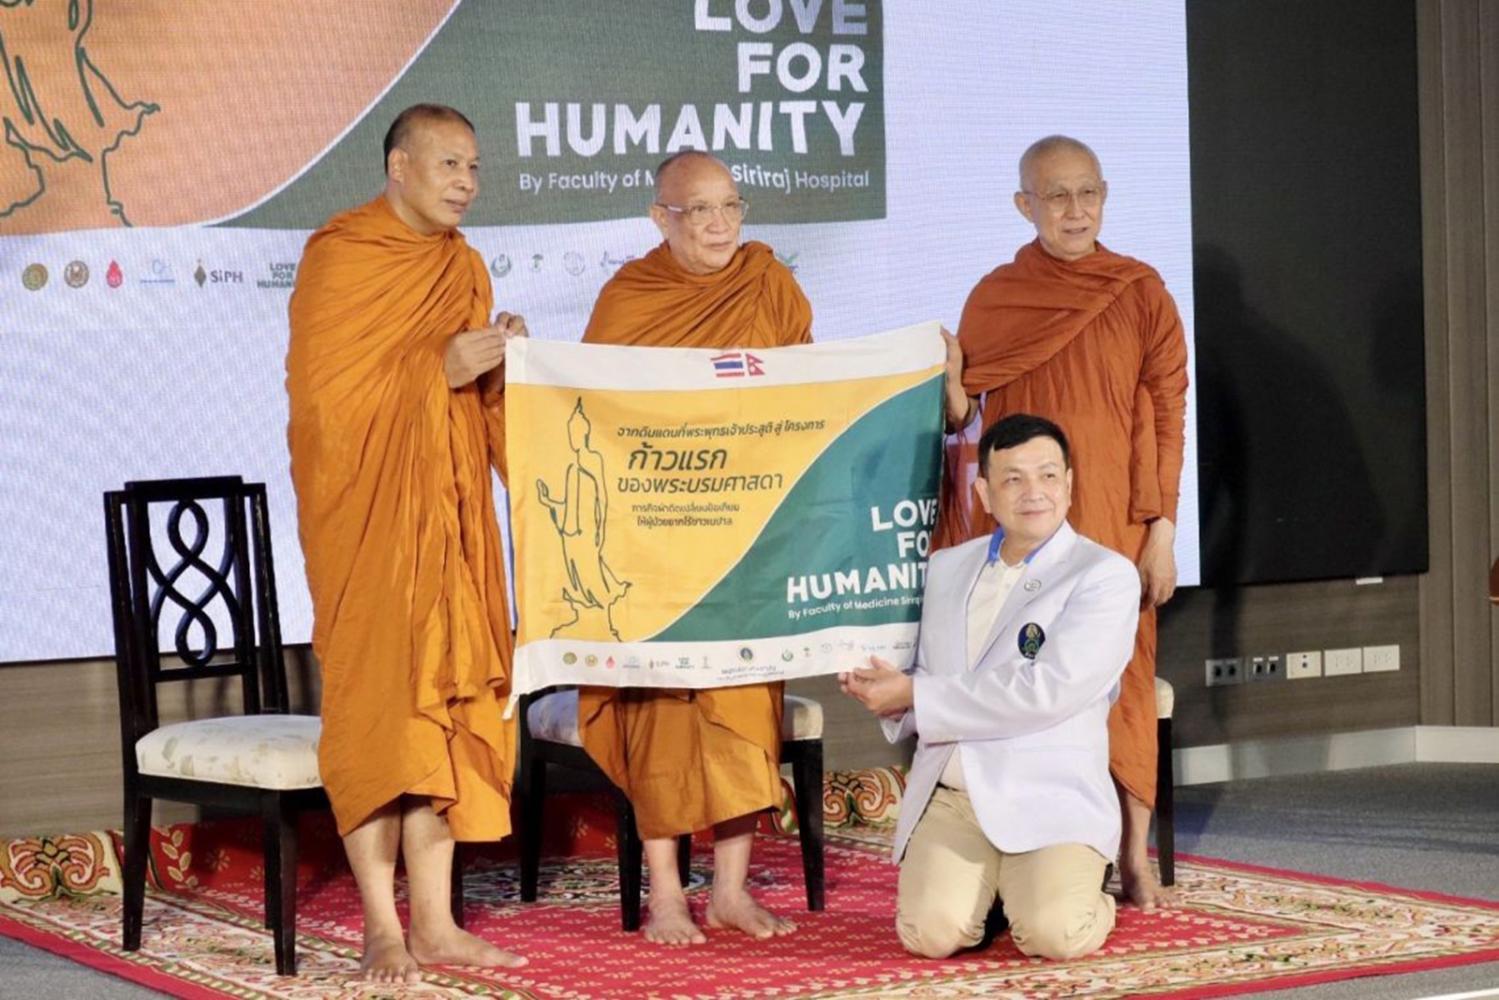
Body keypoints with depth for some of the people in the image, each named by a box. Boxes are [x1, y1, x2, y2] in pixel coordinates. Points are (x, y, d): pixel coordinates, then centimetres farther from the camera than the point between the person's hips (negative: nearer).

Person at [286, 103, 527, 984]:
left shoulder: (463, 267, 13)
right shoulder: (339, 258, -7)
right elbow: (321, 389, -14)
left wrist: (500, 363, -3)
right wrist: (439, 369, -18)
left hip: (447, 510, 6)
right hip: (368, 511, -6)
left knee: (444, 700, 3)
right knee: (376, 703, -7)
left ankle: (436, 923, 6)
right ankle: (383, 930, -4)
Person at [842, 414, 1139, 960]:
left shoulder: (1106, 576, -4)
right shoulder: (947, 567, 16)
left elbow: (1046, 692, -15)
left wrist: (914, 696, -11)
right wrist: (886, 693, -3)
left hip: (1049, 798, -4)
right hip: (948, 796, 4)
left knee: (1053, 935, -26)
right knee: (931, 932, -21)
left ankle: (1082, 894, 9)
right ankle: (985, 883, 13)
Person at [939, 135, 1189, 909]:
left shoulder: (1140, 293, 2)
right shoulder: (994, 297, 8)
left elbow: (1166, 416, -1)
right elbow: (964, 412, 14)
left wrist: (1161, 529, -6)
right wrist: (947, 388, -8)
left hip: (1113, 522, -2)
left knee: (1118, 673, -3)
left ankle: (1133, 855, 2)